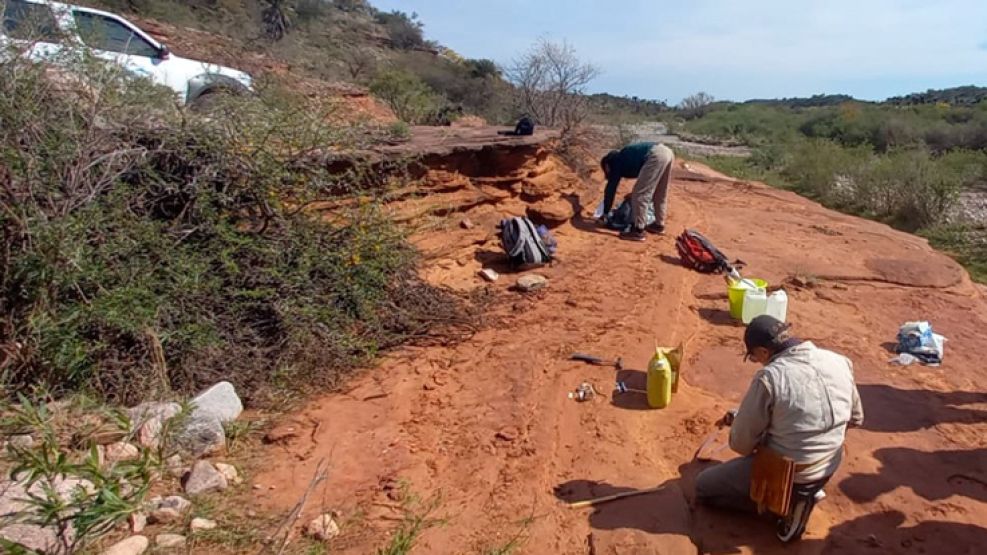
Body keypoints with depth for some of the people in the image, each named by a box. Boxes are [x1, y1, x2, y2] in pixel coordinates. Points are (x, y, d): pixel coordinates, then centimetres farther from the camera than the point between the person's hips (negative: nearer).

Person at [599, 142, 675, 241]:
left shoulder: (617, 163, 13)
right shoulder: (625, 158, 34)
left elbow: (611, 188, 14)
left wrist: (605, 213, 21)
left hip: (656, 156, -9)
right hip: (667, 152, 9)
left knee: (640, 195, -2)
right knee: (660, 194, 23)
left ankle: (638, 231, 0)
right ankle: (659, 225, 34)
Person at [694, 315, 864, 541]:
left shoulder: (769, 377, -26)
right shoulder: (840, 362, -8)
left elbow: (741, 443, -17)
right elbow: (856, 419, 8)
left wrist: (738, 422, 5)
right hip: (828, 470, 7)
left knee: (703, 486, 10)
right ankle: (801, 493, 15)